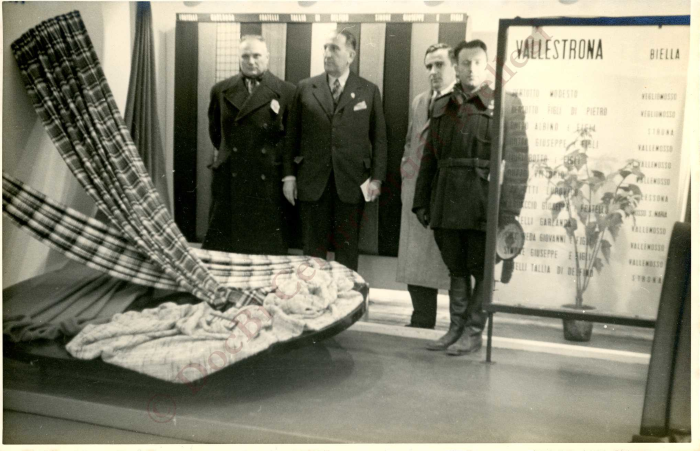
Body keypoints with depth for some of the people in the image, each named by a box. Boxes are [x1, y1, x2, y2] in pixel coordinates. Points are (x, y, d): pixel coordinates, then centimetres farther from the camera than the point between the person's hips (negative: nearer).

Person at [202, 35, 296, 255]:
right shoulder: (221, 90, 8)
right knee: (222, 245, 6)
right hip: (229, 180, 2)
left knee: (267, 249, 4)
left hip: (268, 181, -2)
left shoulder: (286, 92, 0)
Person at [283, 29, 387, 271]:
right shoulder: (305, 88, 8)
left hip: (351, 183, -1)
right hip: (312, 182, 1)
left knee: (347, 250, 6)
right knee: (313, 249, 6)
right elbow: (292, 135, 7)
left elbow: (379, 138, 5)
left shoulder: (369, 91, 5)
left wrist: (376, 178, -3)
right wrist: (289, 174, 2)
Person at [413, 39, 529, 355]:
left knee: (482, 270, 4)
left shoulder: (505, 105, -1)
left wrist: (508, 210, -14)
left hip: (483, 203, -4)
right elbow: (429, 158, 15)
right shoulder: (442, 107, 14)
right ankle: (456, 328, 24)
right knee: (456, 269, 13)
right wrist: (421, 201, 11)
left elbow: (516, 161, -8)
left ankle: (473, 332, 16)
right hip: (447, 202, 5)